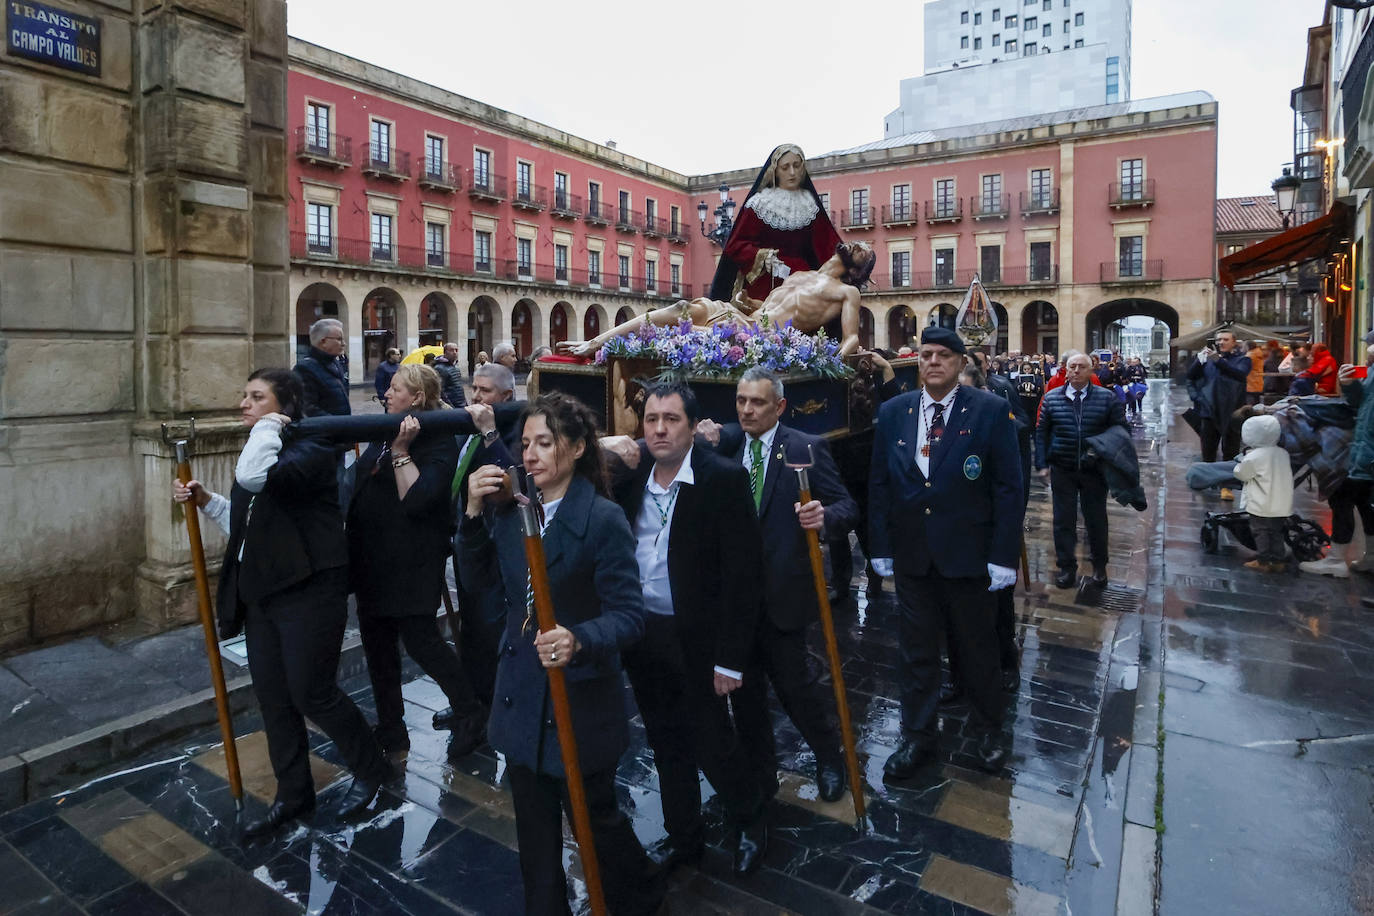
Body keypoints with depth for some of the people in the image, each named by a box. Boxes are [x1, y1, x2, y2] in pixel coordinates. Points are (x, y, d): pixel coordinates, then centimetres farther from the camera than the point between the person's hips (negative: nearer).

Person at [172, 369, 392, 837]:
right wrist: (206, 500, 6)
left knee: (312, 694, 0)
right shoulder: (261, 451, 14)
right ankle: (293, 794, 31)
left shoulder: (310, 450, -15)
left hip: (308, 592, -9)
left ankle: (372, 769, 24)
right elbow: (246, 523, 20)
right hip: (261, 593, 9)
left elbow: (254, 479, -35)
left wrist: (268, 427, -20)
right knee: (273, 698, 15)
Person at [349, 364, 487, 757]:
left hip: (412, 562, -9)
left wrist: (401, 451, -22)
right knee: (377, 641, 14)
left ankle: (469, 713, 15)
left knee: (419, 638, -4)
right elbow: (359, 483, 22)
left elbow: (416, 499, -24)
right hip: (373, 559, 9)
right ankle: (390, 728, 28)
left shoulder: (439, 443, -13)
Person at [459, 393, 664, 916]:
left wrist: (579, 641, -40)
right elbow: (478, 578, 2)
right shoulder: (511, 507, 0)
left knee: (591, 815, 14)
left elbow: (628, 616, -21)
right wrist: (475, 512, -10)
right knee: (534, 823, 20)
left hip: (580, 701, -5)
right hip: (521, 697, 5)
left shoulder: (604, 519, -19)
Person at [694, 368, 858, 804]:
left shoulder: (806, 448, -7)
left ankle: (830, 758, 34)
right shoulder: (727, 444, 6)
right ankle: (758, 769, 36)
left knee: (792, 679, 5)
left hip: (782, 591, -4)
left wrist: (824, 517, -32)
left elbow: (847, 506, -11)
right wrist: (707, 446, -14)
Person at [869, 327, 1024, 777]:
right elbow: (879, 483, 5)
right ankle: (918, 737, 31)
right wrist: (881, 547, 3)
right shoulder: (892, 412, 3)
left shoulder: (991, 411, -7)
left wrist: (1004, 556, -11)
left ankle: (987, 731, 38)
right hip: (910, 555, 3)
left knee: (978, 650, 15)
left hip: (969, 555, -2)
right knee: (916, 651, 13)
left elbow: (1008, 487, -7)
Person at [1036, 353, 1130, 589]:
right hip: (1062, 470, 0)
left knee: (1096, 519, 11)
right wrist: (1042, 464, -3)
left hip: (1094, 470, 0)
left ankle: (1099, 566, 29)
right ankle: (1067, 567, 18)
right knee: (1063, 519, 5)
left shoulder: (1107, 398, -1)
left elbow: (1123, 430, 3)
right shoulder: (1051, 398, 1)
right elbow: (1041, 432, 3)